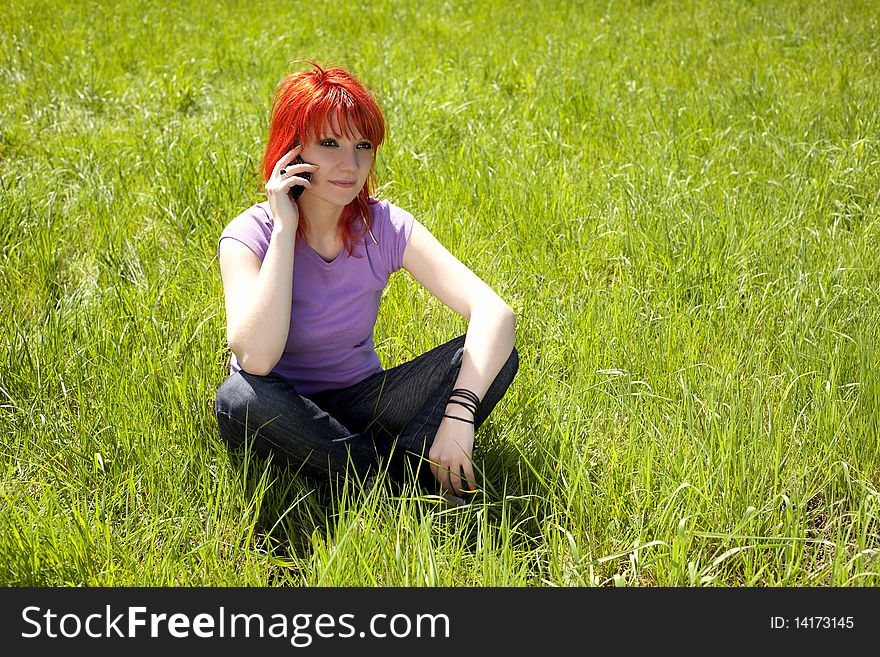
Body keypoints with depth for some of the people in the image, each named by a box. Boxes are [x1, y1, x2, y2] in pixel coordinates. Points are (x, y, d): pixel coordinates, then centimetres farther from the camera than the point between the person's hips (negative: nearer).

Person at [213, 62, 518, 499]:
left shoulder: (385, 228, -11)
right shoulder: (249, 236, -17)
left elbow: (495, 311, -22)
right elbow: (255, 359, -35)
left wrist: (459, 412, -37)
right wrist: (284, 230, -32)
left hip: (361, 403, 2)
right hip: (284, 417, -2)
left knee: (496, 352, -17)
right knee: (240, 400, -38)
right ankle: (409, 472, -22)